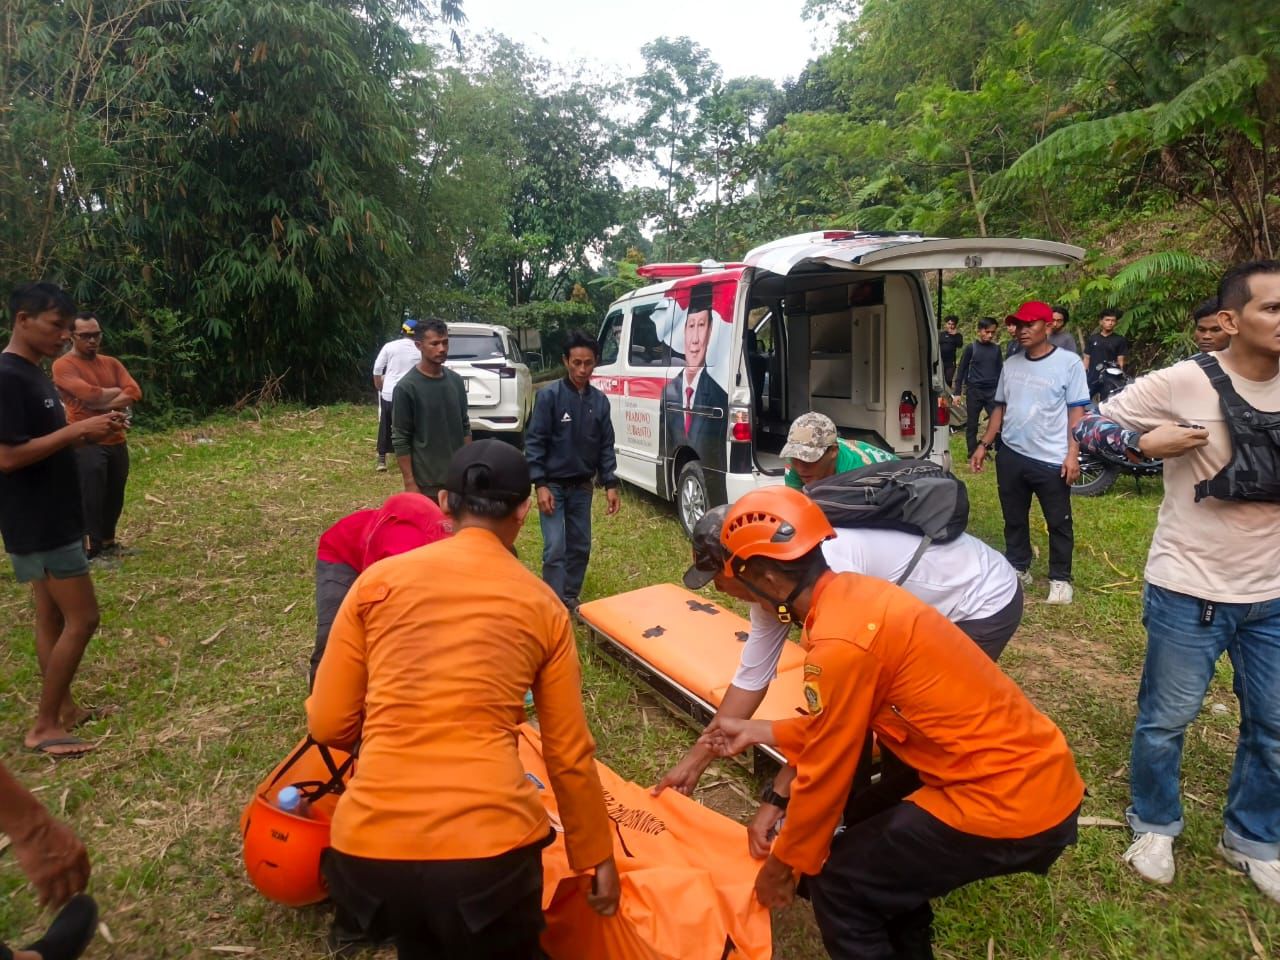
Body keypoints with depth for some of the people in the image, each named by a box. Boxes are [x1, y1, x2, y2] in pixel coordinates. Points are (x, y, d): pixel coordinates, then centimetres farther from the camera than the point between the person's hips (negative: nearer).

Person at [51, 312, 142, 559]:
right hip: (86, 444, -6)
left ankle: (108, 541, 26)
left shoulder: (111, 363, 13)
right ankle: (95, 547, 6)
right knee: (91, 498, -3)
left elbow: (135, 392, -2)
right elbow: (89, 394, -20)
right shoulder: (63, 365, -6)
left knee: (115, 496, 12)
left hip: (116, 441, 6)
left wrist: (101, 404, -13)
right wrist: (118, 392, -3)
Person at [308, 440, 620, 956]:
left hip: (369, 847, 2)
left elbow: (328, 725, 7)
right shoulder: (542, 605, 4)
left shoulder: (379, 579, 3)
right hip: (489, 846, -2)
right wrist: (598, 856, 21)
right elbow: (570, 755, 8)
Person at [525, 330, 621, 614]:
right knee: (555, 549, -8)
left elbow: (606, 446, 7)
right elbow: (534, 442, -11)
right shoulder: (549, 396, -11)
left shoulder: (600, 400, 2)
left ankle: (570, 599, 28)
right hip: (553, 485, -4)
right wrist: (540, 484, -17)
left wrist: (610, 484, 1)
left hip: (582, 486, 5)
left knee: (580, 547, 11)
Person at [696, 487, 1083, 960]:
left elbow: (824, 771, -11)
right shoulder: (856, 594, 4)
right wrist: (759, 731, 23)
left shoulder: (838, 643, -24)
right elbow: (842, 724, 16)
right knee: (870, 818, 24)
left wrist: (783, 862, 5)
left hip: (1011, 804, -9)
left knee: (839, 882, 2)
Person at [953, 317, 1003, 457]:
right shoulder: (971, 348, -1)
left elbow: (1000, 370, 14)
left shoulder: (996, 349, 7)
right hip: (974, 391, -2)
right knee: (972, 425, 5)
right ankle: (973, 454, 14)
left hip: (992, 392, 2)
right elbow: (962, 370, 1)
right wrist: (957, 392, -3)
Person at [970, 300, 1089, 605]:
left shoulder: (1068, 362, -6)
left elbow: (1077, 412, -7)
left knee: (1058, 523, 8)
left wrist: (1072, 454, -14)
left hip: (1052, 460, -5)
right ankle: (1018, 568, 33)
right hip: (1010, 455, 5)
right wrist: (984, 444, 10)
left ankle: (1060, 578, 23)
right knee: (1014, 518, 17)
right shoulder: (1011, 364, 8)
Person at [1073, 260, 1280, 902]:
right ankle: (1154, 826, 36)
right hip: (1189, 592, -5)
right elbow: (1089, 427, -8)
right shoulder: (1184, 382, -13)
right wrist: (1146, 441, -23)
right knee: (1166, 720, 11)